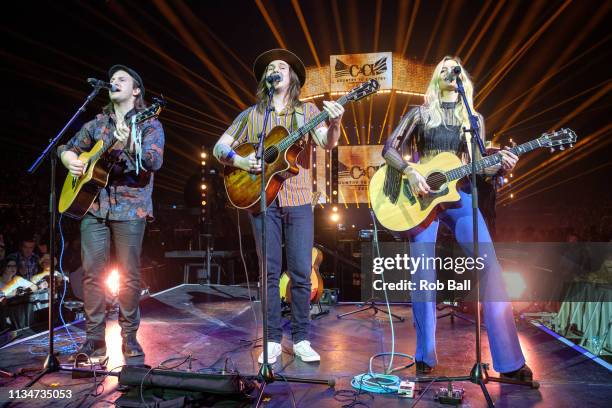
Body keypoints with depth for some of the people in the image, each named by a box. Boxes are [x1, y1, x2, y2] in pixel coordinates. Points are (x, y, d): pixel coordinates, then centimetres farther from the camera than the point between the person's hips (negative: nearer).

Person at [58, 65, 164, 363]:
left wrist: (129, 145, -28)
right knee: (92, 272, 1)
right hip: (93, 204, 4)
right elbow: (66, 148, 24)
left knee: (129, 274, 0)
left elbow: (155, 161, -12)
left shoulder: (149, 124, 3)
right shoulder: (96, 124, 17)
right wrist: (71, 161, 2)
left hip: (130, 207, -4)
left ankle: (129, 336, 13)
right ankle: (95, 337, 10)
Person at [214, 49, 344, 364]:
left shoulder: (307, 110, 8)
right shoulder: (251, 115, 11)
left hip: (298, 200, 0)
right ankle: (272, 341, 15)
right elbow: (219, 148, 10)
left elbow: (328, 143, -9)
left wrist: (334, 124, -31)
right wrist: (239, 161, -10)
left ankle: (301, 339, 14)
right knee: (270, 272, 4)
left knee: (301, 273, 1)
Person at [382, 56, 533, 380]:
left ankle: (509, 361, -4)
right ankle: (425, 357, 10)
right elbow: (389, 149, 2)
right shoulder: (420, 113, 9)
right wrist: (410, 173, -14)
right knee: (423, 277, -5)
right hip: (421, 197, -1)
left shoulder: (474, 119, 15)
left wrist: (502, 166, -9)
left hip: (458, 196, 2)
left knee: (490, 268, -11)